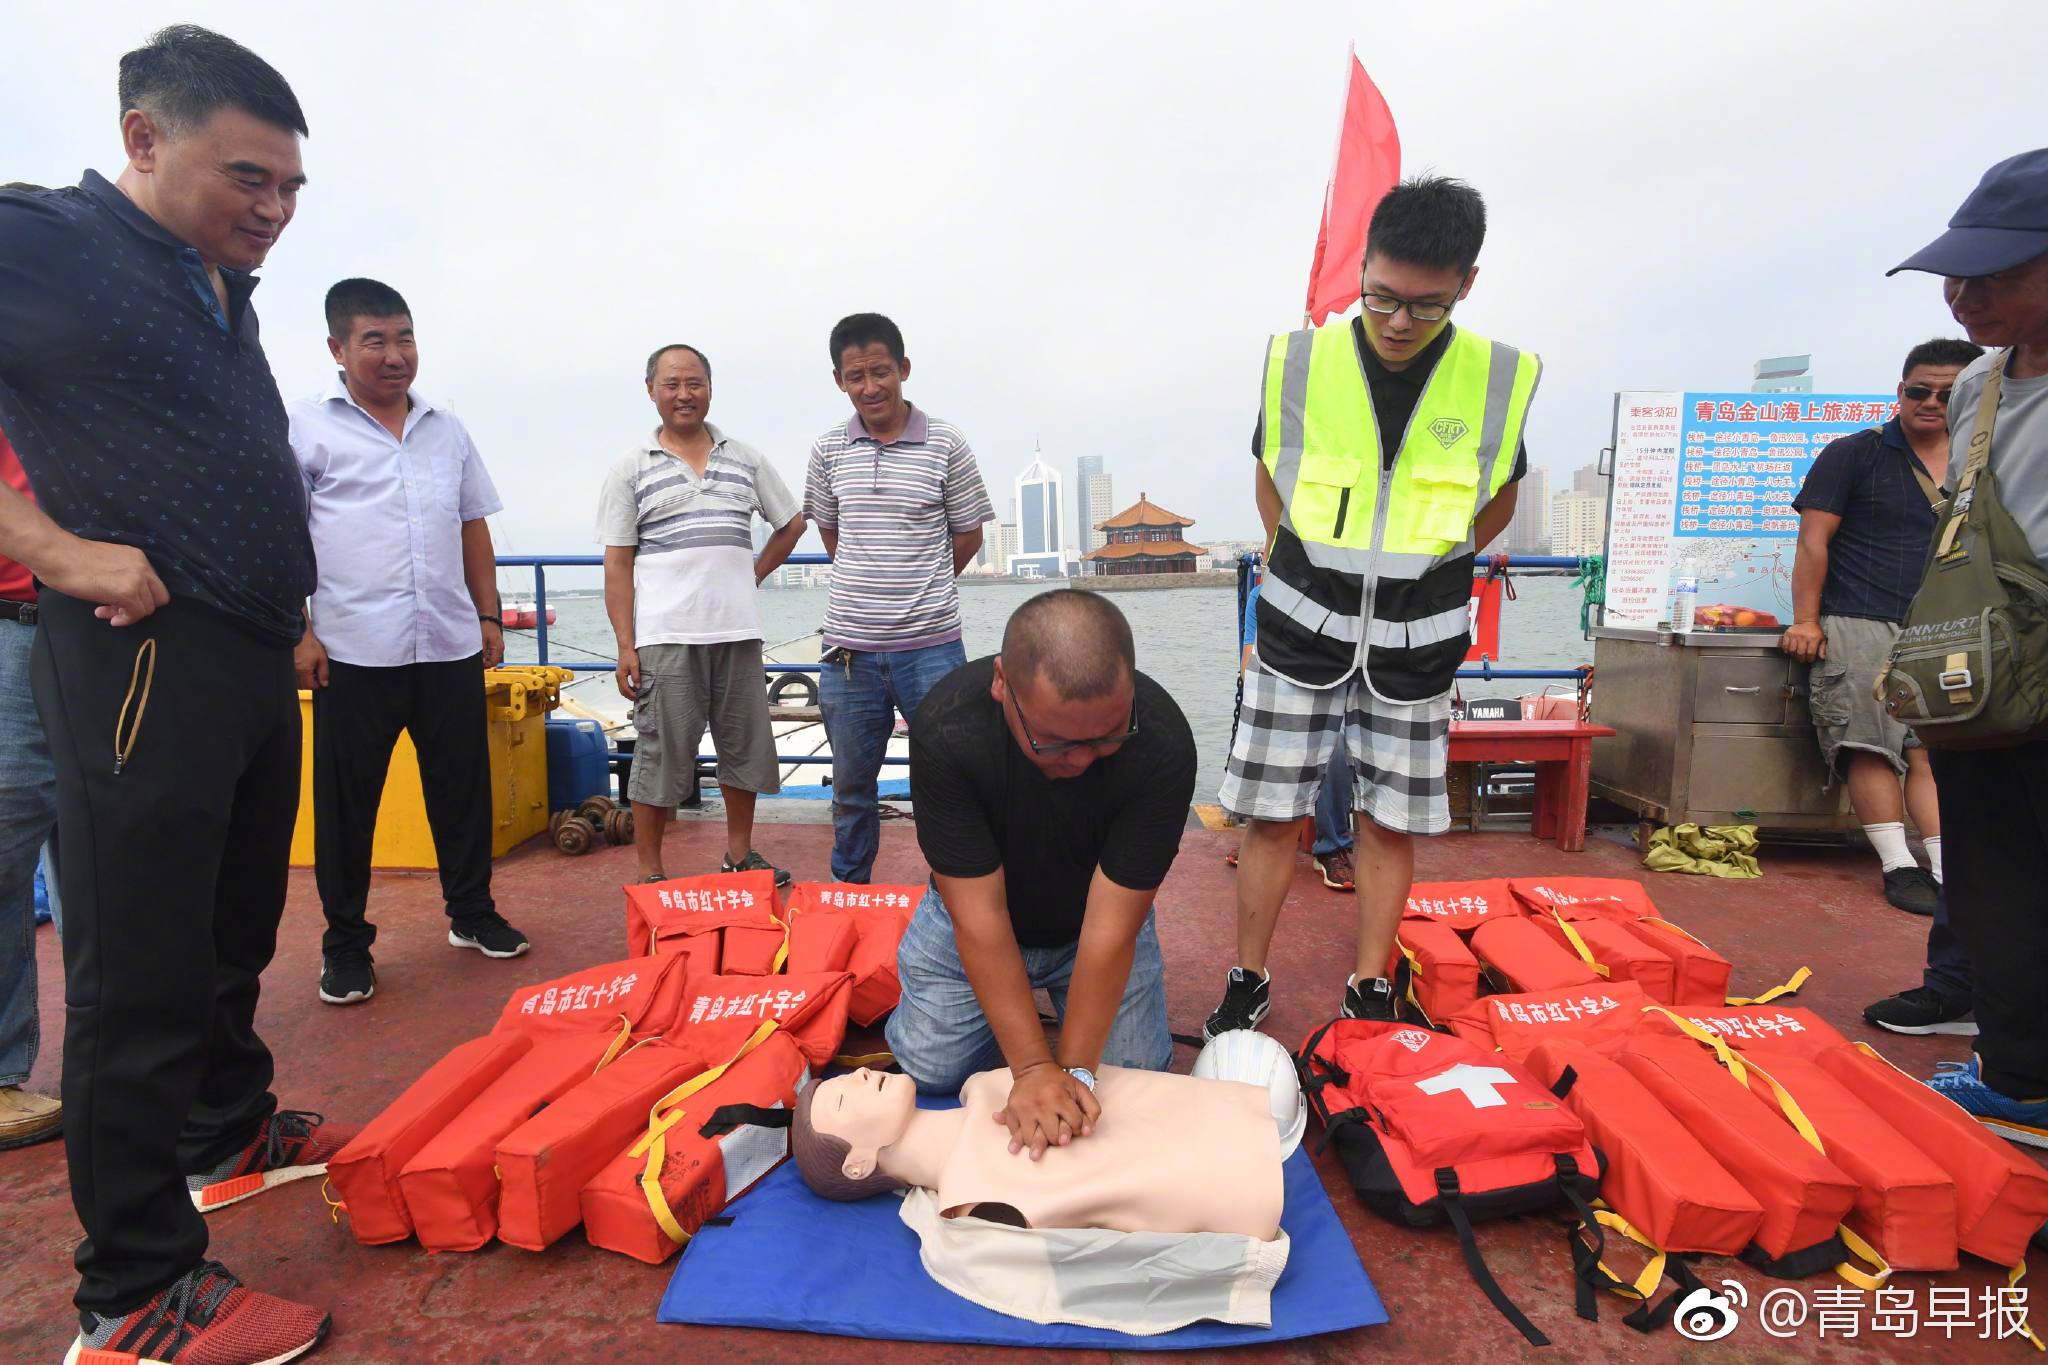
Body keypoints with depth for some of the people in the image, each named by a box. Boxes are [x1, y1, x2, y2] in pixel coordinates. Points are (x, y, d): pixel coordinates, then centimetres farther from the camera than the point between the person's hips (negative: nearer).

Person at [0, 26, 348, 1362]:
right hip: (144, 659, -8)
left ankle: (229, 1133, 38)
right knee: (141, 969, -1)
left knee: (235, 935, 19)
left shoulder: (224, 297, 18)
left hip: (256, 660, 8)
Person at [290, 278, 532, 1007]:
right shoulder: (306, 425, 1)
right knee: (347, 801, 6)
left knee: (462, 785, 10)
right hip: (354, 648, -3)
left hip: (450, 645, 4)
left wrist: (489, 615, 12)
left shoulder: (447, 429, 14)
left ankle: (472, 911, 26)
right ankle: (346, 942, 20)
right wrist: (298, 631, -9)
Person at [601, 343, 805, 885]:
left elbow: (791, 523, 22)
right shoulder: (631, 468, 3)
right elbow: (617, 564, -1)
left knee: (744, 748, 11)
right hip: (666, 638, -3)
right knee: (661, 754, 1)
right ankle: (650, 874, 13)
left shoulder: (745, 458, 11)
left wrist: (755, 572, 9)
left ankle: (739, 856, 28)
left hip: (738, 633, 4)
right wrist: (625, 647, -8)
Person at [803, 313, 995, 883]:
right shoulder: (828, 451, 4)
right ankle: (848, 892, 32)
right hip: (849, 645, 3)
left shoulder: (946, 444, -3)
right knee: (851, 785, 15)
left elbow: (968, 536, 5)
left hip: (930, 644, -2)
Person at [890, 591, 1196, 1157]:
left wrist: (1075, 1069, -28)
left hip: (1093, 919, 1)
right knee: (930, 1069, -3)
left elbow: (1110, 925, -28)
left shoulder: (1163, 744, -34)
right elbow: (979, 914, -30)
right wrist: (1034, 1068, -32)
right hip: (974, 918, 0)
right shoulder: (945, 728, -34)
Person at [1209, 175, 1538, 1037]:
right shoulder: (1298, 362, -7)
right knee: (1271, 814, 4)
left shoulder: (1499, 381, -6)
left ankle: (1370, 991, 27)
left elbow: (1495, 505, 11)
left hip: (1413, 644, 1)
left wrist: (1419, 577, 10)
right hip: (1301, 632, 0)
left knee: (1391, 825, 9)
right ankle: (1248, 983, 21)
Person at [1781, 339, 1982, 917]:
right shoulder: (1854, 454, 5)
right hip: (1859, 626, -4)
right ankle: (1900, 868, -8)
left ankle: (1950, 871, -2)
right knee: (1870, 745, -13)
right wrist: (1805, 621, -8)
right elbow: (1814, 539, -1)